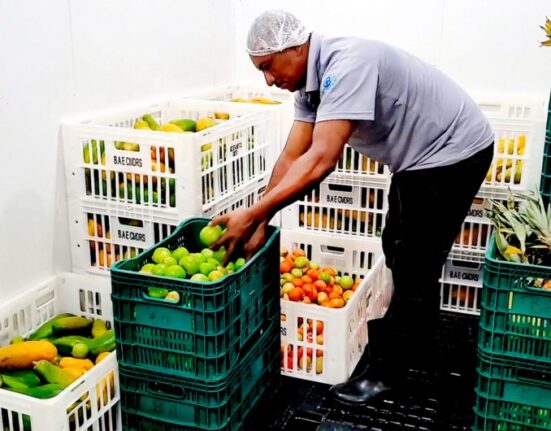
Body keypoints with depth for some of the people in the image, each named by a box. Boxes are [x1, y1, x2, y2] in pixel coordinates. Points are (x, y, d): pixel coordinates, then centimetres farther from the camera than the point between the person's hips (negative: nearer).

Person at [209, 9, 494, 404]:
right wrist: (260, 225, -7)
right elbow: (292, 157, -2)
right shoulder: (312, 82, -2)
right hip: (420, 155, 10)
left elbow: (322, 160, -38)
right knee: (399, 250, 19)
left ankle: (387, 370, 13)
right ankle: (418, 345, 38)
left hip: (453, 152, -10)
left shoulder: (346, 64, -31)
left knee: (414, 263, -2)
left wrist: (251, 215, -36)